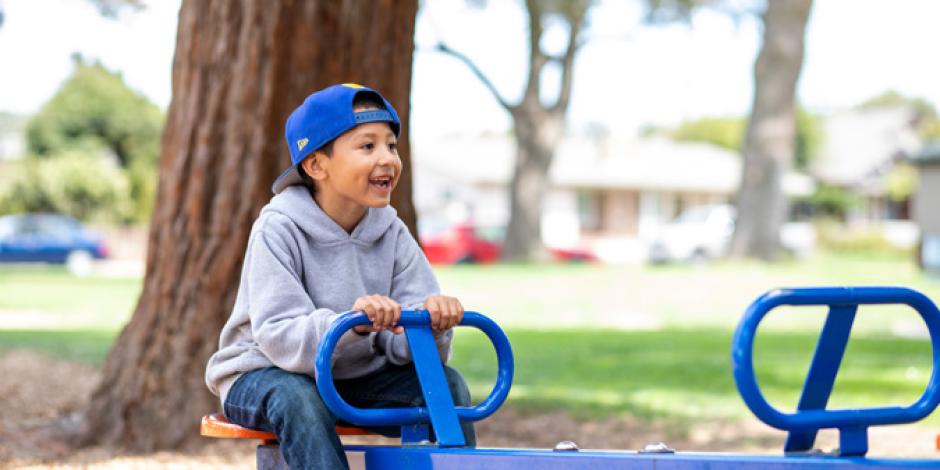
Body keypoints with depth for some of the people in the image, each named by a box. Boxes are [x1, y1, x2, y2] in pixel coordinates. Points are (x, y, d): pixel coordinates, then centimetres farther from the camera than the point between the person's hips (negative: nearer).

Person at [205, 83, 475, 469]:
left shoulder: (392, 233, -4)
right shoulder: (278, 230, -18)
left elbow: (401, 345, -11)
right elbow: (280, 339, -30)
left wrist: (430, 324, -35)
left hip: (353, 377, 5)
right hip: (263, 374, -4)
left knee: (447, 384, -17)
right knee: (297, 398, -37)